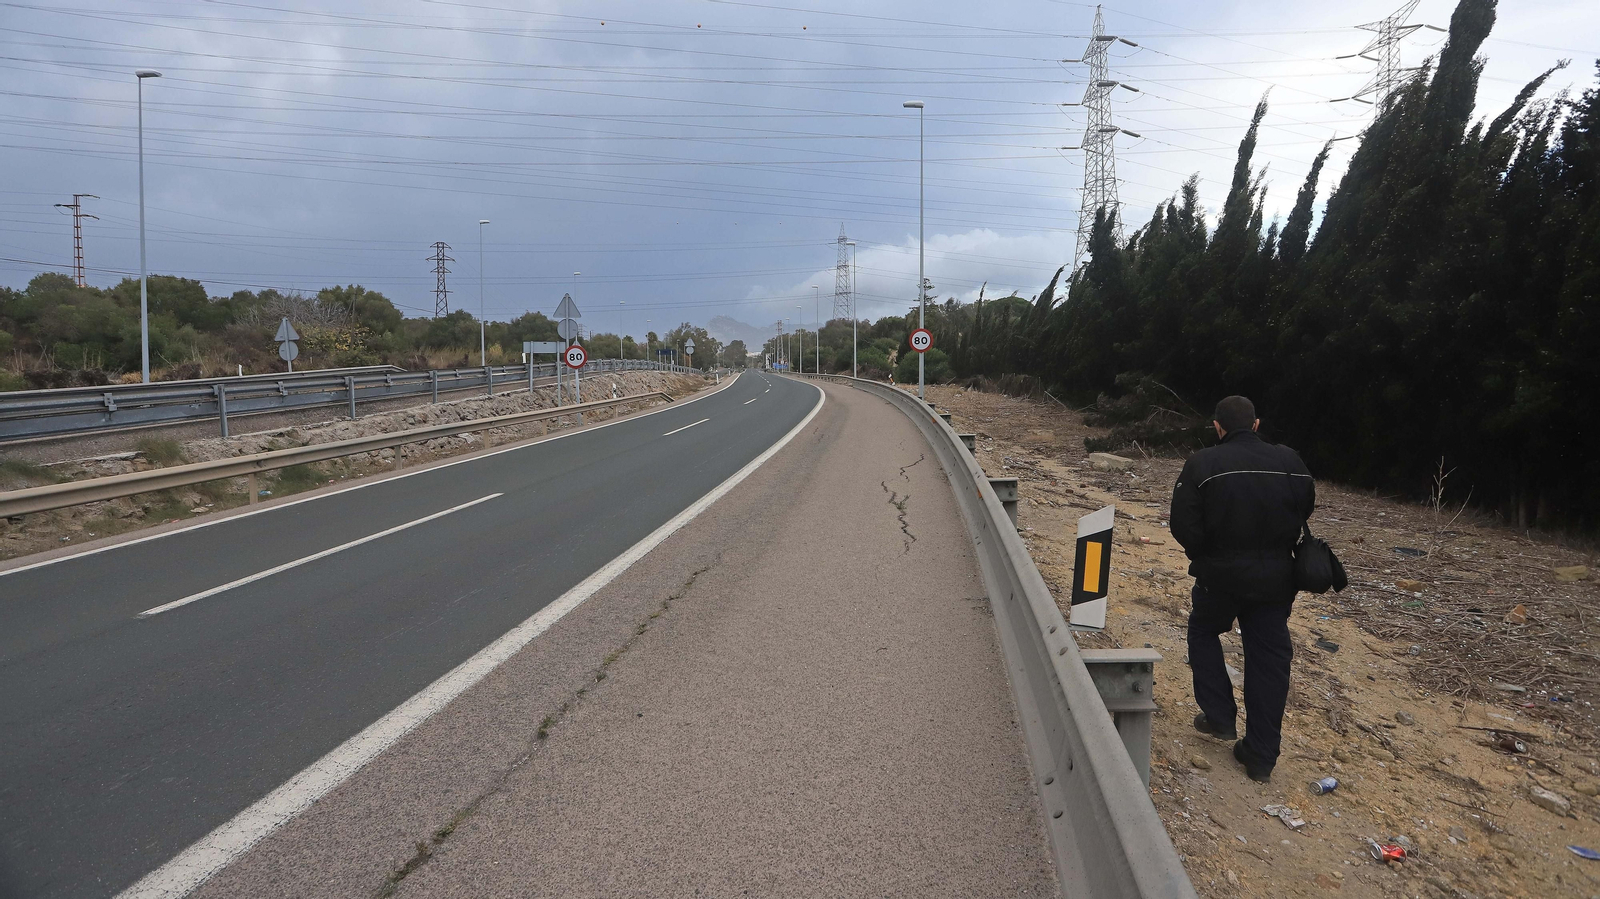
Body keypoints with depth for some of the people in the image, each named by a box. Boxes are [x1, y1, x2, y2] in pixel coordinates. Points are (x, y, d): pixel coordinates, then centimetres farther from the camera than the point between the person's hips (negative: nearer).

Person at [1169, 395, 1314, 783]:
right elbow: (1305, 511, 9)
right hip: (1276, 577, 3)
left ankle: (1220, 717, 23)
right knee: (1269, 657, 10)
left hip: (1221, 575, -3)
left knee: (1203, 633, 25)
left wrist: (1203, 555, 4)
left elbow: (1183, 525, -15)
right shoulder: (1290, 462, -1)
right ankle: (1261, 756, 14)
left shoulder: (1202, 464, -13)